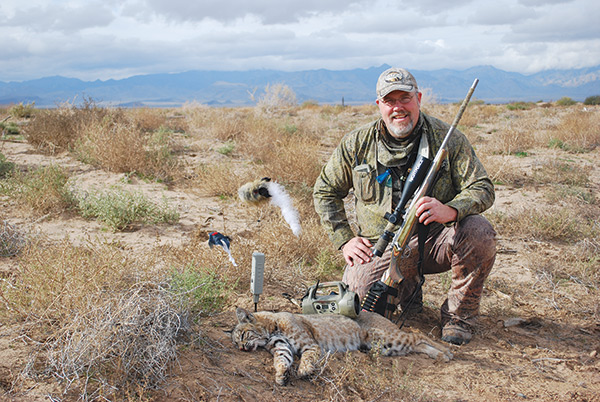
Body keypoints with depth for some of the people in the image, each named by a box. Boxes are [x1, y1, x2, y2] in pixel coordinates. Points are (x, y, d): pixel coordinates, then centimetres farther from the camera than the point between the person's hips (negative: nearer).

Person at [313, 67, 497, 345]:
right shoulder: (357, 144, 1)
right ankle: (407, 288, 11)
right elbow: (325, 191, 11)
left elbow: (482, 189, -7)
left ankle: (459, 315, -5)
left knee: (478, 232, -31)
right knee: (359, 289, -27)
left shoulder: (448, 139, -4)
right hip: (381, 248, 1)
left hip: (435, 239, 0)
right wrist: (344, 240, 0)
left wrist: (450, 210, -30)